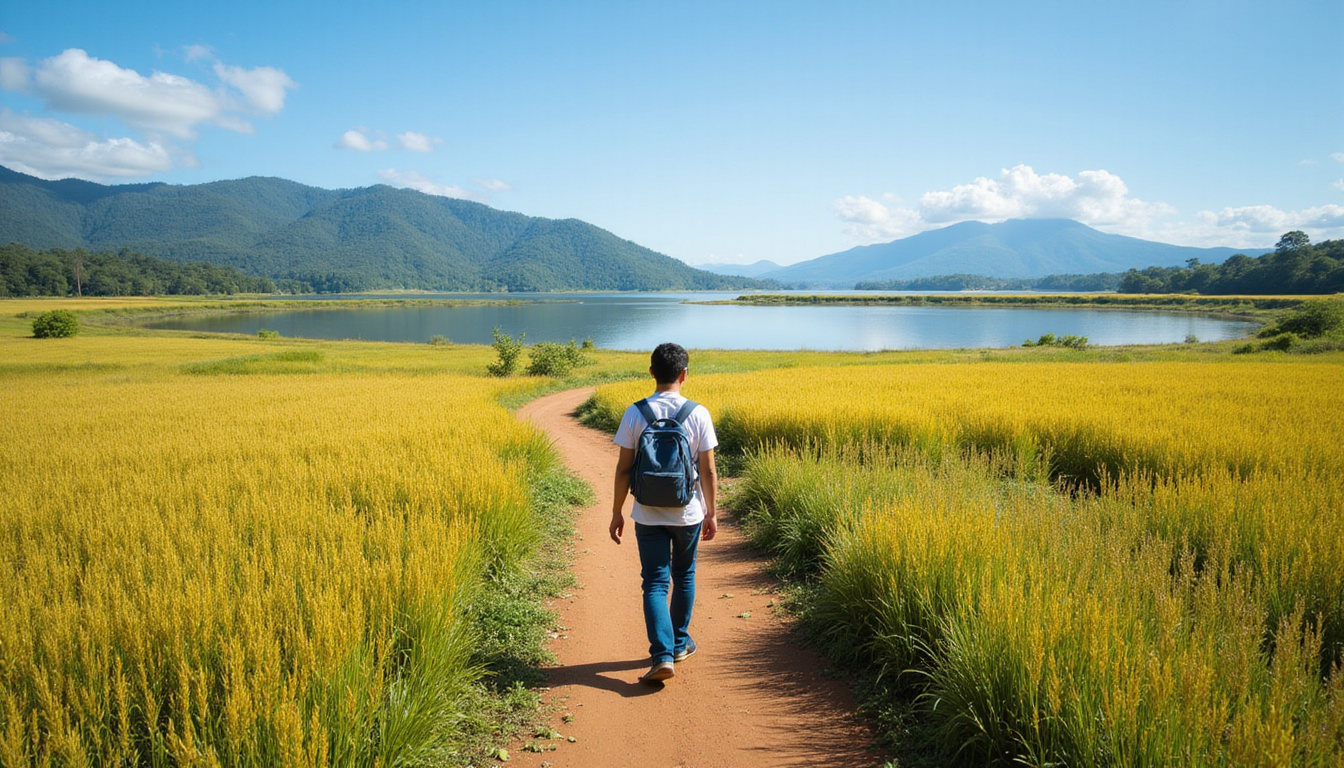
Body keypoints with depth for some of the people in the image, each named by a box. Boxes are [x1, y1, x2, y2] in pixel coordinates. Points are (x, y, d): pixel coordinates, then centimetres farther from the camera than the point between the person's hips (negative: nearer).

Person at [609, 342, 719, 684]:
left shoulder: (635, 413, -9)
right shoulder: (698, 414, -9)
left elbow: (624, 467, -6)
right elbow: (708, 470, -6)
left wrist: (616, 512, 4)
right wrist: (712, 513, 7)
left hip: (648, 516, -1)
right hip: (688, 514, 1)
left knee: (655, 583, 5)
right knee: (684, 576, 20)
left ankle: (663, 655, -6)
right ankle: (679, 643, 33)